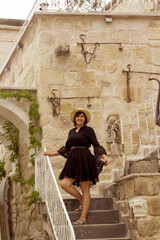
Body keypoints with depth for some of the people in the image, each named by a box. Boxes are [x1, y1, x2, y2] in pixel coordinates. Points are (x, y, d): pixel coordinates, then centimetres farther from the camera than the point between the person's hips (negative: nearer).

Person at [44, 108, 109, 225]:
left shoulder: (88, 130, 2)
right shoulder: (71, 131, 19)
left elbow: (96, 145, -3)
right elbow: (66, 147, 25)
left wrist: (104, 157, -17)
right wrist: (51, 154, 27)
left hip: (85, 161, -6)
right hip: (73, 161, 6)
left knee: (85, 190, -4)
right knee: (65, 184, -11)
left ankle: (83, 218, -4)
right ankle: (83, 202, 11)